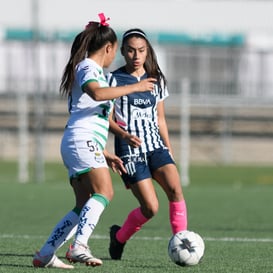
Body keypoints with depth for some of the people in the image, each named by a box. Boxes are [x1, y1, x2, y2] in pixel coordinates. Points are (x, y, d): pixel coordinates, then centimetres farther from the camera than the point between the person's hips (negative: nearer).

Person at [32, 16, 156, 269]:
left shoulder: (90, 69, 29)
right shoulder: (88, 67, -2)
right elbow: (97, 93, -27)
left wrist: (105, 154, 30)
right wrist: (134, 87, -20)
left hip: (80, 145, 10)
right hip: (82, 141, -10)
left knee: (84, 208, 4)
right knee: (104, 191, -25)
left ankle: (44, 255, 3)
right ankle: (79, 246, -37)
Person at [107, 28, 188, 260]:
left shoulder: (156, 80, 13)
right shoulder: (114, 79, -2)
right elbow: (107, 118, -4)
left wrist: (169, 149, 16)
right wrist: (123, 134, -23)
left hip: (155, 146, 4)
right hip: (130, 151, -4)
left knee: (175, 189, -22)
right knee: (150, 208, -12)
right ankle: (119, 236, 17)